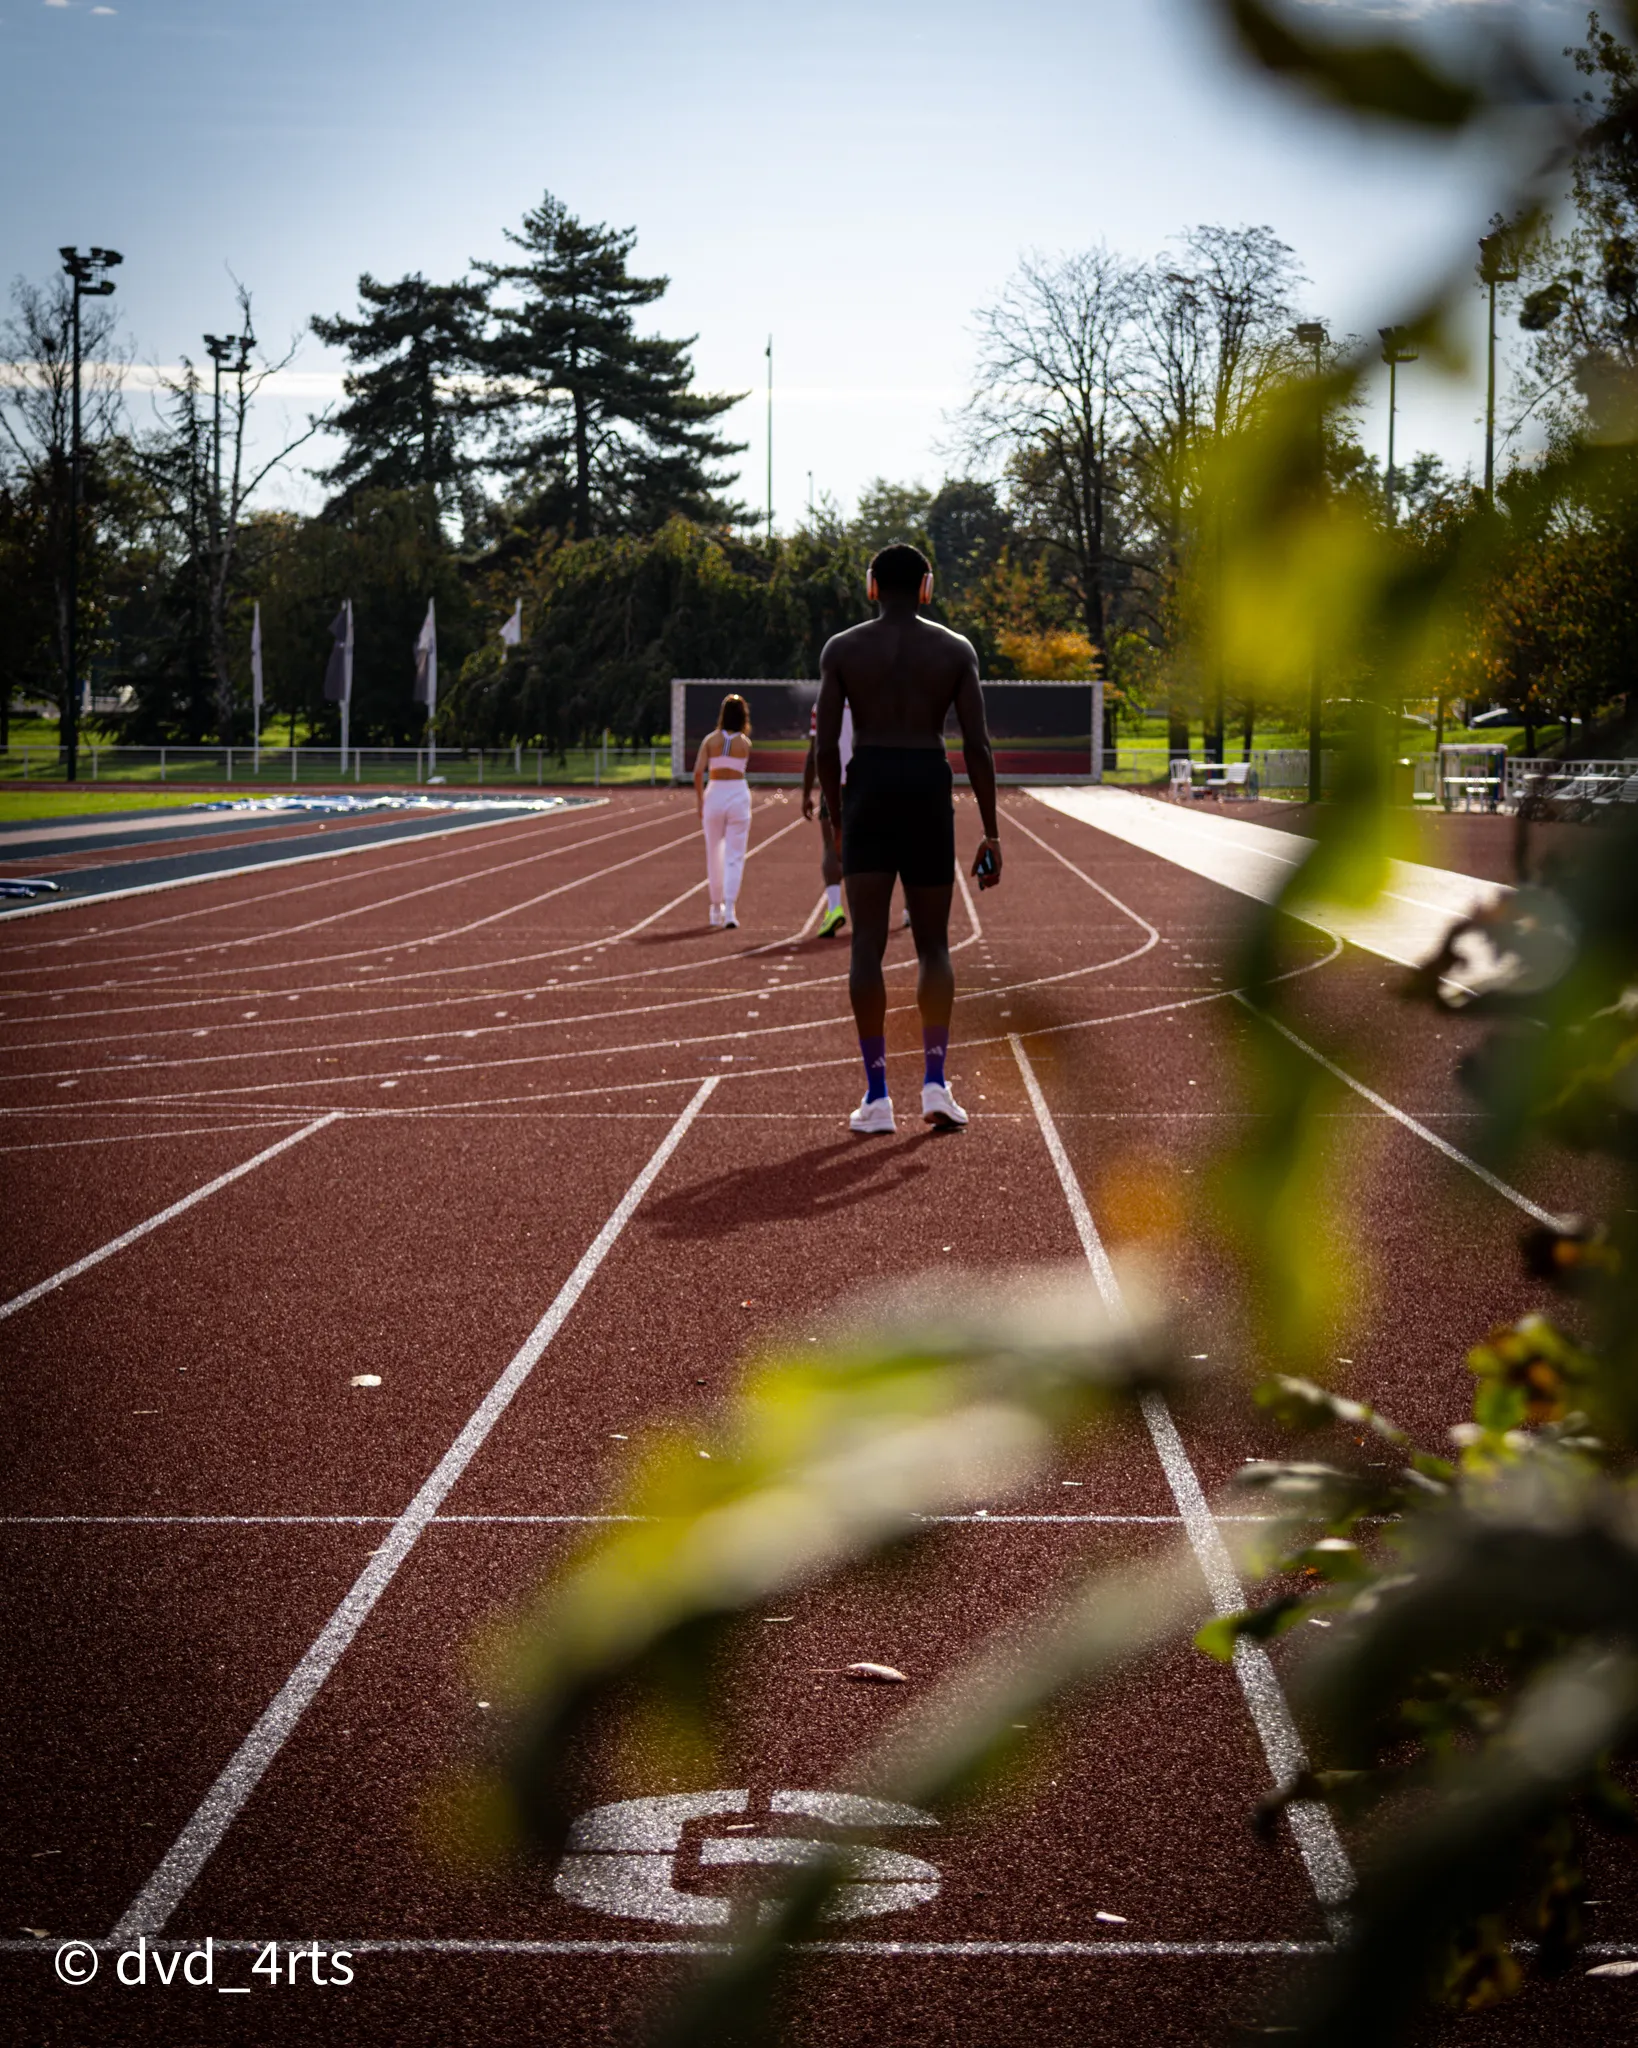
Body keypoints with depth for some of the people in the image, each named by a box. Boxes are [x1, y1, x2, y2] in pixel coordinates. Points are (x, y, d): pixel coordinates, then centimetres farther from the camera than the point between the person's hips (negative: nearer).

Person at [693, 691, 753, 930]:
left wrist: (699, 799, 2)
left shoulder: (711, 739, 0)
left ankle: (716, 910, 21)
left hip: (714, 794, 1)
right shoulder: (745, 743, -1)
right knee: (734, 856, 0)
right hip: (738, 793, -1)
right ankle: (729, 910, -11)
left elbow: (698, 771, -8)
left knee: (714, 854, 14)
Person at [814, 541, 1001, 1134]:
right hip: (930, 793, 0)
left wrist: (837, 819, 9)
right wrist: (991, 833, 1)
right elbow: (977, 746, -2)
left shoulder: (842, 649, 3)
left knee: (867, 946, 0)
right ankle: (934, 1081, -3)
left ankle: (876, 1096, -5)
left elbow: (826, 745, -3)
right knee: (934, 945, 11)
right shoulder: (955, 650, 4)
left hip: (868, 792, 0)